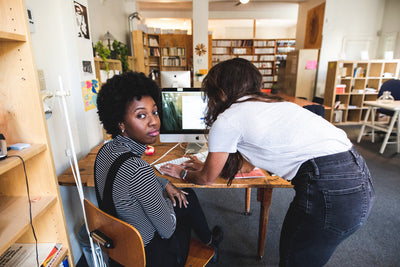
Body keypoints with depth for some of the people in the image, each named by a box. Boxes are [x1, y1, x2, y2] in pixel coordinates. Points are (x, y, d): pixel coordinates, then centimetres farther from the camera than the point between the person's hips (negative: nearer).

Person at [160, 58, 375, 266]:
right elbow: (248, 161, 28)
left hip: (330, 190, -8)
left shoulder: (227, 120, -7)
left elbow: (207, 179, 7)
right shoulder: (269, 103, 19)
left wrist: (183, 173, 27)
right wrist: (207, 166, 34)